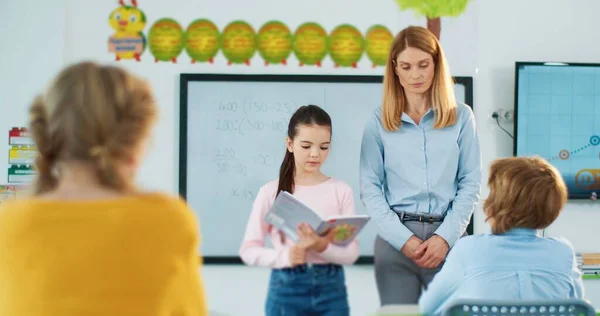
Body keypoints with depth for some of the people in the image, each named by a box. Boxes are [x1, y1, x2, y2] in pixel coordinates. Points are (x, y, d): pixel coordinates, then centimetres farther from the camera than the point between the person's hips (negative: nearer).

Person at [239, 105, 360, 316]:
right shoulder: (271, 192, 0)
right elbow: (248, 250, -1)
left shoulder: (341, 191, 2)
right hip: (286, 290, -1)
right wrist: (285, 256, -19)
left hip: (331, 290, 1)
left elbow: (351, 252, -2)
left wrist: (322, 247, -22)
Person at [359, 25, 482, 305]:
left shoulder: (461, 117, 5)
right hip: (395, 237, 0)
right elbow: (370, 188, 0)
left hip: (447, 235, 0)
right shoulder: (379, 121, 3)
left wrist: (445, 236, -9)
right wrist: (403, 238, -10)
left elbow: (470, 184, 3)